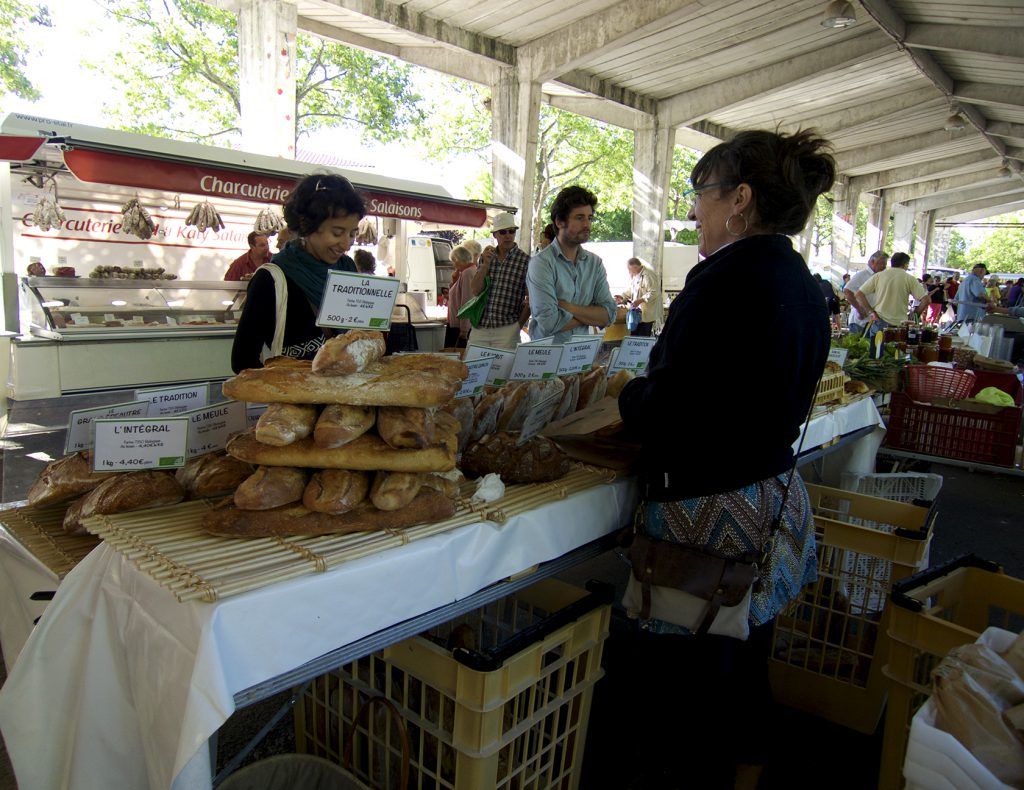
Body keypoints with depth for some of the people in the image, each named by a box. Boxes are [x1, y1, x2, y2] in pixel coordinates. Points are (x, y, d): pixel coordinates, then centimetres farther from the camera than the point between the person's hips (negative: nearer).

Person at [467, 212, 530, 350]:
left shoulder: (525, 261, -3)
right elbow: (475, 291, 2)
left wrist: (518, 325, -2)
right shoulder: (485, 257, 10)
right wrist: (485, 264, -9)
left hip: (507, 329, -3)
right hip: (479, 328, 4)